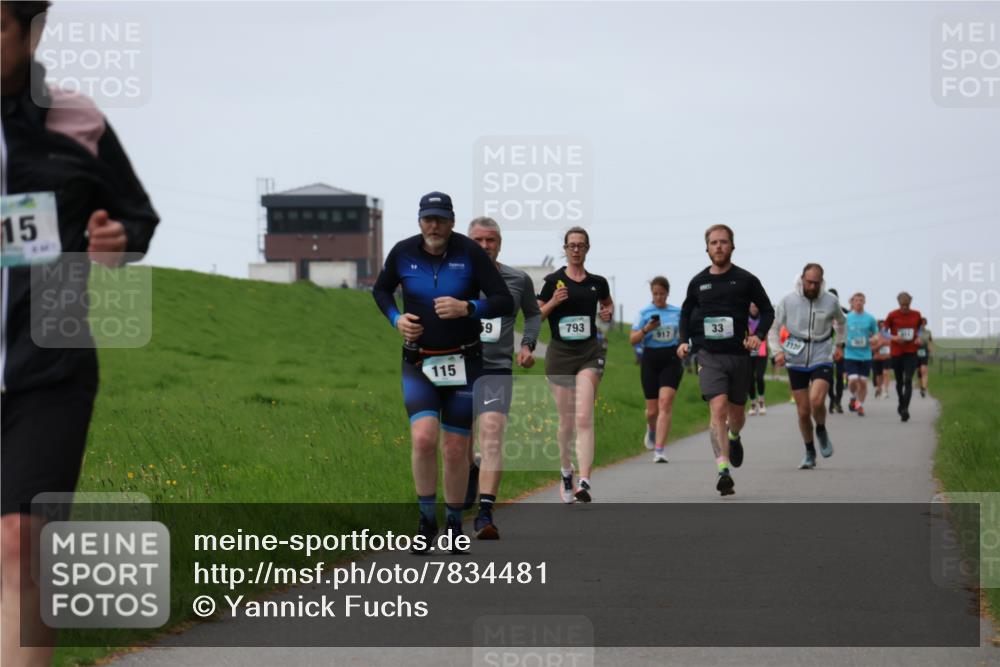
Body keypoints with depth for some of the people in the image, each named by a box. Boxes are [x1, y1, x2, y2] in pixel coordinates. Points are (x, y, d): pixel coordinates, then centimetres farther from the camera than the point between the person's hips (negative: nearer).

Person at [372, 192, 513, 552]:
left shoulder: (470, 253, -9)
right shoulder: (403, 252, -3)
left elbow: (505, 302, -10)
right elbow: (381, 290, 16)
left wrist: (467, 308, -26)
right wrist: (396, 319, -3)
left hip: (464, 363, 0)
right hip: (419, 364, 0)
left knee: (456, 449, 3)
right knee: (423, 438, -19)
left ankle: (454, 525, 21)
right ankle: (427, 520, -3)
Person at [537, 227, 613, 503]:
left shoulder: (597, 282, 7)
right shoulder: (553, 281, 2)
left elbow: (607, 304, 27)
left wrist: (608, 313, 5)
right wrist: (553, 302, -13)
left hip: (589, 353, 0)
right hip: (560, 353, 0)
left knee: (584, 418, -15)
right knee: (566, 421, 7)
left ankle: (584, 481, -24)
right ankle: (566, 473, 30)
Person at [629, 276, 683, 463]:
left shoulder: (677, 312, 7)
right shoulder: (644, 313, 2)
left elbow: (683, 334, 22)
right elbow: (633, 339, -1)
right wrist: (646, 330, -17)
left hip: (671, 360, 0)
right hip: (650, 359, 0)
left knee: (665, 402, -17)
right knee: (652, 409, 5)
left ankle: (659, 450, -19)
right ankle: (651, 429, 43)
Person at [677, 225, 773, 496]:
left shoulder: (746, 280, -1)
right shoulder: (698, 282, 5)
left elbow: (767, 311, 8)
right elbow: (686, 312, 22)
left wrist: (757, 335, -9)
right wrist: (684, 340, 8)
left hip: (739, 355, 1)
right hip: (709, 355, 0)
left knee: (736, 413, 14)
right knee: (718, 409, -17)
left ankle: (734, 437, 51)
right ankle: (723, 471, -23)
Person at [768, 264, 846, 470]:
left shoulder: (831, 301, -2)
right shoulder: (788, 301, -6)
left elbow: (840, 322, 19)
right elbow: (773, 327, 2)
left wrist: (838, 345, 16)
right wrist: (777, 350, -11)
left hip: (822, 358, -1)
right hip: (796, 362, 1)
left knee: (816, 401, -23)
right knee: (803, 411, 3)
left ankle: (821, 431, 9)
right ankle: (810, 454, 21)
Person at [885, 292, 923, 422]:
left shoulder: (916, 315, 3)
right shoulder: (892, 315, -3)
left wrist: (918, 338, -1)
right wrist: (894, 338, -16)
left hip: (911, 352, 0)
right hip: (896, 352, 0)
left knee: (908, 380, -14)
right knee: (899, 381, 11)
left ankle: (905, 409, -18)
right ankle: (901, 403, 37)